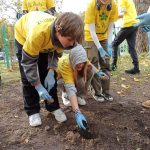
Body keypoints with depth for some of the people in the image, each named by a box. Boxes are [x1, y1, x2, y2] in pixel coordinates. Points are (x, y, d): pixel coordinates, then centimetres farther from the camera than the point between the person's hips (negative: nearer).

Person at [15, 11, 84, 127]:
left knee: (49, 76, -3)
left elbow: (55, 53, -12)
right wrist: (39, 87, -32)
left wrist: (51, 73, -26)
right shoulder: (38, 32, -46)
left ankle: (54, 107, 10)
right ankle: (32, 111, 7)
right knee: (28, 77, -7)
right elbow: (28, 62, -34)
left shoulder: (63, 34, -31)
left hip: (46, 42, 4)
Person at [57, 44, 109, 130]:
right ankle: (66, 94, -3)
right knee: (79, 81, -33)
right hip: (60, 78, -4)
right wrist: (77, 112, -59)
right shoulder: (64, 63, -42)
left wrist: (98, 72, -23)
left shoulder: (82, 59, -27)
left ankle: (80, 95, -8)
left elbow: (89, 64, -2)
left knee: (90, 69, -20)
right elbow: (70, 88, -50)